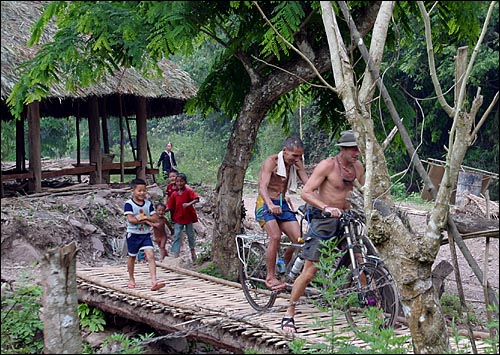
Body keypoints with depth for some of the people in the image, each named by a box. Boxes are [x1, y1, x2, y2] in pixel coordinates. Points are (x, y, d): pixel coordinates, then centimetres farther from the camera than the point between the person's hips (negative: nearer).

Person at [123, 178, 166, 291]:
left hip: (145, 234, 3)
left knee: (150, 255, -12)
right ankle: (131, 279, 34)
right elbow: (130, 219, -21)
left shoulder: (148, 204, 2)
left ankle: (154, 282, -19)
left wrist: (143, 217, -19)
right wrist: (145, 221, -16)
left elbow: (155, 218, -3)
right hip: (133, 234, -3)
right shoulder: (129, 204, -11)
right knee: (132, 257, 13)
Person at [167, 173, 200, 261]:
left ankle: (192, 250, 35)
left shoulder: (189, 191, -12)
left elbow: (197, 199, -27)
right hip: (178, 218, 2)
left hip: (188, 217, -2)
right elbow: (171, 207, 2)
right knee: (176, 235, -5)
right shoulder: (174, 194, -2)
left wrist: (189, 204, -42)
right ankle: (175, 254, -7)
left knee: (190, 234, 14)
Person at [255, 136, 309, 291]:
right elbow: (263, 187, -26)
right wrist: (270, 205, -45)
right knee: (275, 236, -29)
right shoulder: (271, 162, -13)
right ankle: (270, 277, -16)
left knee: (299, 239, -11)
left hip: (283, 205, 6)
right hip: (266, 204, -6)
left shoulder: (296, 164, 5)